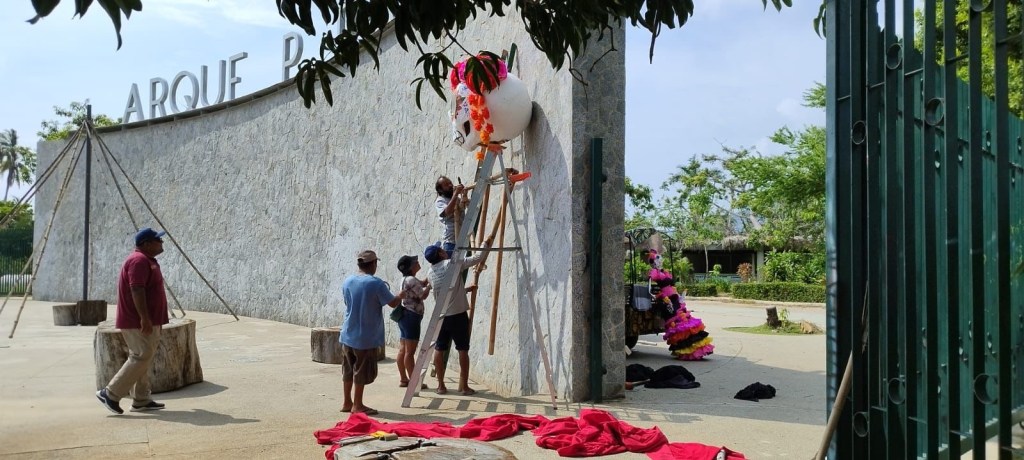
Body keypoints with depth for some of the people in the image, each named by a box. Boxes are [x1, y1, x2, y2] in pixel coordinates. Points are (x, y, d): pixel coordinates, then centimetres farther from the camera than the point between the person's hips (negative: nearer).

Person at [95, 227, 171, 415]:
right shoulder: (139, 260, -16)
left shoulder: (147, 260, 17)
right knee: (141, 357, -10)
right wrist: (145, 318, -29)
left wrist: (151, 320, 27)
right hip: (138, 322, -11)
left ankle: (141, 400, 16)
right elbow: (136, 290, -25)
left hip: (146, 321, 11)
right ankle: (110, 393, -4)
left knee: (144, 358, 12)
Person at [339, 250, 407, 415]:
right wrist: (400, 296, 12)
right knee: (362, 371, 4)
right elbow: (393, 303, -10)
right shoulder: (376, 283, -16)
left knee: (348, 370, 16)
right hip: (366, 337, -6)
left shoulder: (347, 282, 3)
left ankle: (347, 402, 25)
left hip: (348, 334, 6)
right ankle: (357, 405, 11)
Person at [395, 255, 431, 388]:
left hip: (405, 316, 10)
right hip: (411, 316, -10)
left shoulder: (407, 279, 14)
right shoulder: (411, 280, -16)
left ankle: (403, 379, 16)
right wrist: (430, 285, -1)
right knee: (410, 352, -6)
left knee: (403, 350, 11)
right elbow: (423, 295, -16)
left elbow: (422, 282, 23)